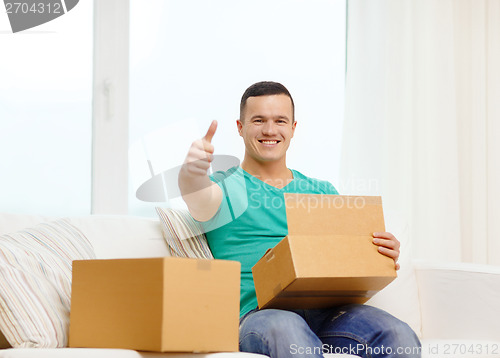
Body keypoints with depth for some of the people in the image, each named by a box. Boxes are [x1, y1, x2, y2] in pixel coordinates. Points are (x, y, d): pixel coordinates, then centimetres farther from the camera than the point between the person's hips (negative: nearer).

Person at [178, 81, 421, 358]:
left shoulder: (321, 192, 27)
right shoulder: (227, 187, 14)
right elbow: (201, 197, -12)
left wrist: (386, 255, -2)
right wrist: (192, 172, -37)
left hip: (325, 311, 4)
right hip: (258, 312, -3)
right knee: (285, 329, -42)